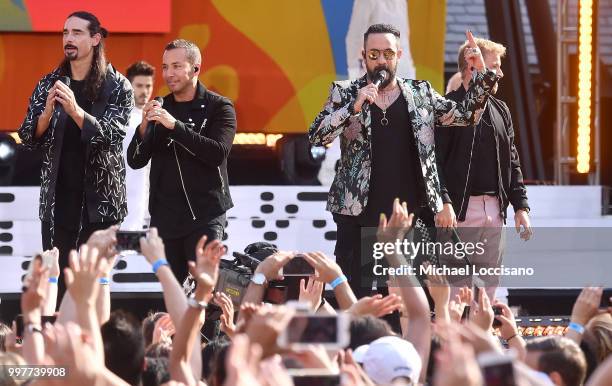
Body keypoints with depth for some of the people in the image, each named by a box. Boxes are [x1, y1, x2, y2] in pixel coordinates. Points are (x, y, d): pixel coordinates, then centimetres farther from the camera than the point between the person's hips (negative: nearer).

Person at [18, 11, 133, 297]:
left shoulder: (117, 86, -1)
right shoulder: (48, 84, 8)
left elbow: (112, 135, -13)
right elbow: (28, 138, 4)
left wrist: (75, 110, -28)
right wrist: (47, 111, -17)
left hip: (99, 198, -3)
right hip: (57, 198, 3)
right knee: (56, 279, 1)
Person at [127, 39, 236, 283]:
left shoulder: (219, 107, 1)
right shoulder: (159, 108, 13)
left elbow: (218, 152, -16)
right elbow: (135, 161, 8)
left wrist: (174, 125, -22)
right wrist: (144, 128, -12)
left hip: (204, 215, -4)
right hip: (165, 215, 4)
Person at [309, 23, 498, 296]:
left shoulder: (420, 93, 11)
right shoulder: (344, 94, 5)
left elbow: (466, 115, 12)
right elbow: (316, 136, -7)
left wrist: (481, 74, -2)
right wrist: (355, 106, -19)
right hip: (359, 215, -1)